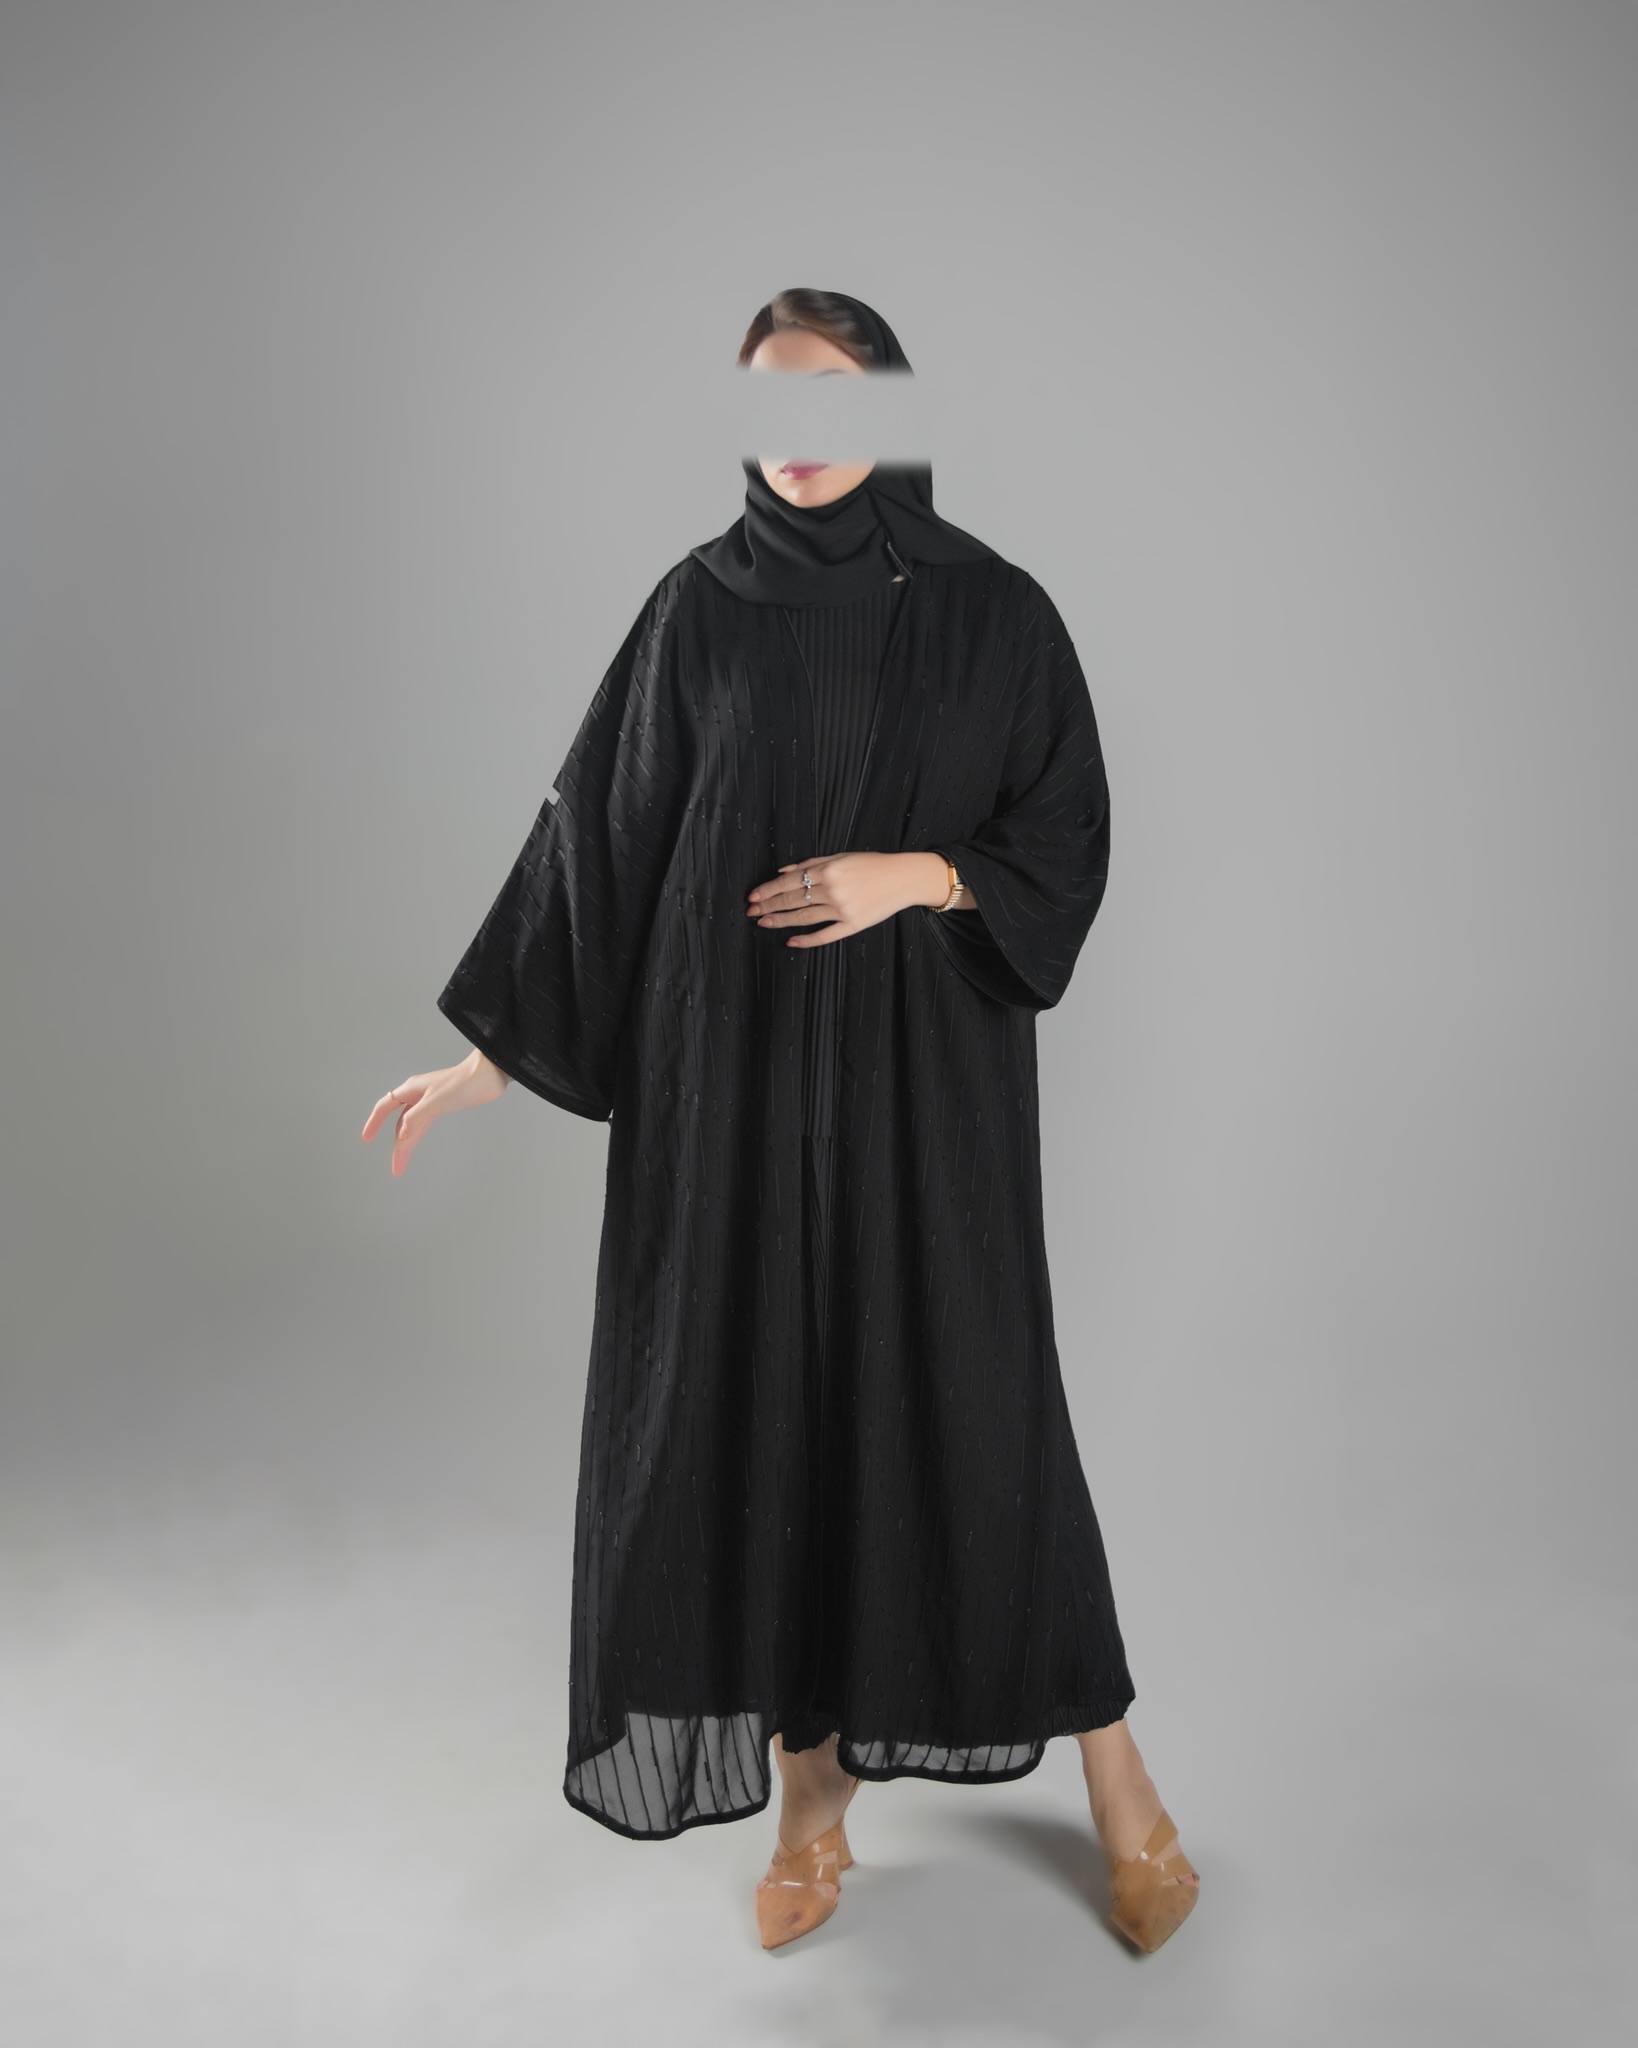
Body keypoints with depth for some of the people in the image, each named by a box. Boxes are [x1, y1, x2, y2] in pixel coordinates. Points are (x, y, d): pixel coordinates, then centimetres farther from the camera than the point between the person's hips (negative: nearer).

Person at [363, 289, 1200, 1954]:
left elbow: (1070, 837, 2)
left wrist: (915, 874, -16)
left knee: (973, 1394, 2)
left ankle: (1106, 1756, 24)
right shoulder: (700, 605, 3)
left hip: (928, 1069, -1)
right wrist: (492, 1048, -1)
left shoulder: (994, 611, 1)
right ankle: (811, 1783, 23)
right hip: (736, 1065, 2)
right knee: (753, 1393, 4)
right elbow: (599, 828, 2)